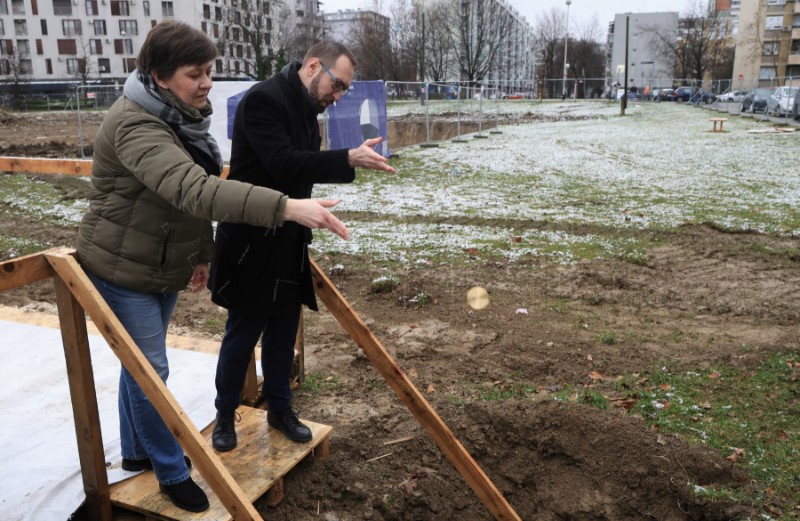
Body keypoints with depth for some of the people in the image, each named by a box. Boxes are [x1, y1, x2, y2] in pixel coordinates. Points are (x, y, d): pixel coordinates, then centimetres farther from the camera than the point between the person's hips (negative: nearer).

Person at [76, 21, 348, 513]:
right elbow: (195, 191, -45)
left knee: (141, 363, 20)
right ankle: (173, 473, 19)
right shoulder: (136, 125, -29)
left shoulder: (181, 116, 1)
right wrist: (286, 207, -54)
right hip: (122, 270, -8)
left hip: (166, 268, 8)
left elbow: (194, 190, 12)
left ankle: (136, 451, 38)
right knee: (150, 370, 1)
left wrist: (201, 253, 9)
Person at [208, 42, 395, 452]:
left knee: (283, 332, 15)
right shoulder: (263, 98, -17)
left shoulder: (306, 107, 9)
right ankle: (225, 415, 25)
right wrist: (349, 158, -34)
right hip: (253, 243, -8)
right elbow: (283, 164, -30)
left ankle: (279, 408, 32)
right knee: (242, 334, 5)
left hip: (289, 244, 8)